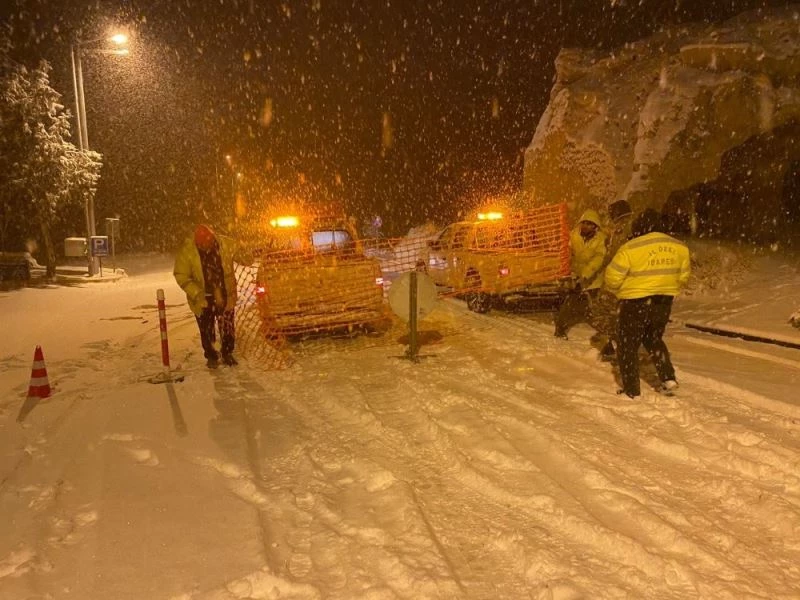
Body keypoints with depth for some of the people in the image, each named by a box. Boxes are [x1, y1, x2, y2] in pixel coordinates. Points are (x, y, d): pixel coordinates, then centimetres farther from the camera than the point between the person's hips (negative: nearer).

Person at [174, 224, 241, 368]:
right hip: (203, 299, -1)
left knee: (228, 327, 10)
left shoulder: (225, 244, -14)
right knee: (207, 331, 11)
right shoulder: (187, 252, -17)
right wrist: (196, 293, -21)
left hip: (225, 296, 1)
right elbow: (181, 276, -11)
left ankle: (227, 353, 32)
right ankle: (211, 356, 31)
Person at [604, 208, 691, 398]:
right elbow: (683, 276, 10)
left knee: (628, 346, 9)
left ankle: (631, 390, 13)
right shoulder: (679, 247, 0)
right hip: (664, 304, 6)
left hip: (635, 304, -5)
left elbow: (612, 277, -14)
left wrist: (620, 291, 6)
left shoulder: (630, 248, -18)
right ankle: (668, 378, 17)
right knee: (654, 340, 27)